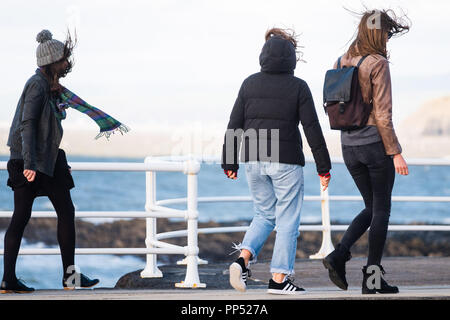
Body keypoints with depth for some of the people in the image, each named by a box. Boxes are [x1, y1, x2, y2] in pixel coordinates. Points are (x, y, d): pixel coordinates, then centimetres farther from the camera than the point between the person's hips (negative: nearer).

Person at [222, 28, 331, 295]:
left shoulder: (250, 84, 4)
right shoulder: (298, 87, -5)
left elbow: (235, 125, 5)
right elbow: (312, 128, -6)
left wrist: (230, 162, 12)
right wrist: (323, 167, -1)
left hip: (254, 162, 4)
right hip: (286, 162, -4)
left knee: (265, 215, 17)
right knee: (287, 220, 5)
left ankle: (243, 258, -5)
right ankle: (279, 278, 3)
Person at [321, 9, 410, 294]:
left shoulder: (341, 64, 8)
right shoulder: (378, 64, -13)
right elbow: (383, 114, -16)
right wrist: (395, 153, -13)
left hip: (349, 146, 6)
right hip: (376, 143, -6)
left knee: (372, 208, 18)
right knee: (381, 210, 5)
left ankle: (339, 256, -2)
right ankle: (373, 278, 4)